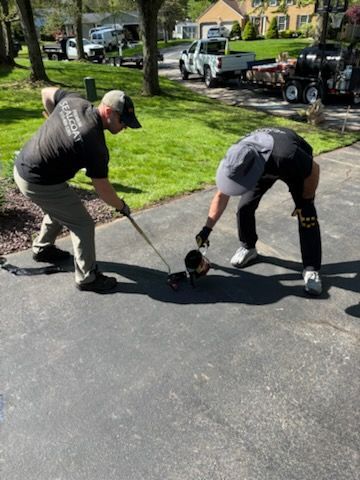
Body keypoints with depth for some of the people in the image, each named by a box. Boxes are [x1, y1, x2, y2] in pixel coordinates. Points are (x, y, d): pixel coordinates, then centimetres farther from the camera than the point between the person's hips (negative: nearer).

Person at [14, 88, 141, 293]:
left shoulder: (73, 100, -6)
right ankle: (87, 278, 14)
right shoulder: (95, 145, -27)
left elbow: (46, 92, 15)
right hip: (39, 183, -9)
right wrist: (122, 206, -1)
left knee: (60, 208, 31)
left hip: (23, 166, 9)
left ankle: (43, 249, 52)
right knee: (83, 225, 1)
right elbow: (103, 189, -18)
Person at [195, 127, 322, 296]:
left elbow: (314, 170, -26)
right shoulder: (237, 160, -33)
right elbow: (222, 195, -17)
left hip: (296, 167, -3)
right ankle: (248, 247, 17)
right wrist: (207, 229, -15)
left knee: (307, 215, -14)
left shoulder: (286, 155, -48)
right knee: (244, 207, -9)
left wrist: (306, 202, -16)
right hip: (265, 166, 3)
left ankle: (311, 269, -2)